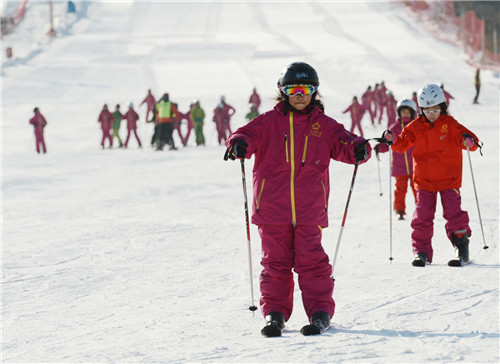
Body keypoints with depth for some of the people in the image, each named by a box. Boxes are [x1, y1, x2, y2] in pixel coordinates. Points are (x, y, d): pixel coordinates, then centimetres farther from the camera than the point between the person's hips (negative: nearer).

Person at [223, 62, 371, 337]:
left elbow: (342, 143, 1)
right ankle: (274, 313, 11)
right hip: (272, 208, 0)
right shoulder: (269, 122, 7)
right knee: (275, 262, 5)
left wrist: (358, 149, -23)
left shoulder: (324, 126, 9)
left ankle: (320, 312, 6)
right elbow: (251, 134, -4)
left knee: (312, 261, -2)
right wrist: (239, 143, -28)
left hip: (309, 210, 0)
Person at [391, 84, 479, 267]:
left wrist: (469, 141, -33)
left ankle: (462, 250, 7)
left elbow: (464, 135, -10)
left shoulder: (450, 124, -4)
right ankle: (421, 252, 5)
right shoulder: (416, 126, 3)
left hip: (448, 178, -2)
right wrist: (394, 141, -14)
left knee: (454, 213, -6)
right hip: (424, 180, 2)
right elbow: (404, 143, 7)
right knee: (422, 216, -3)